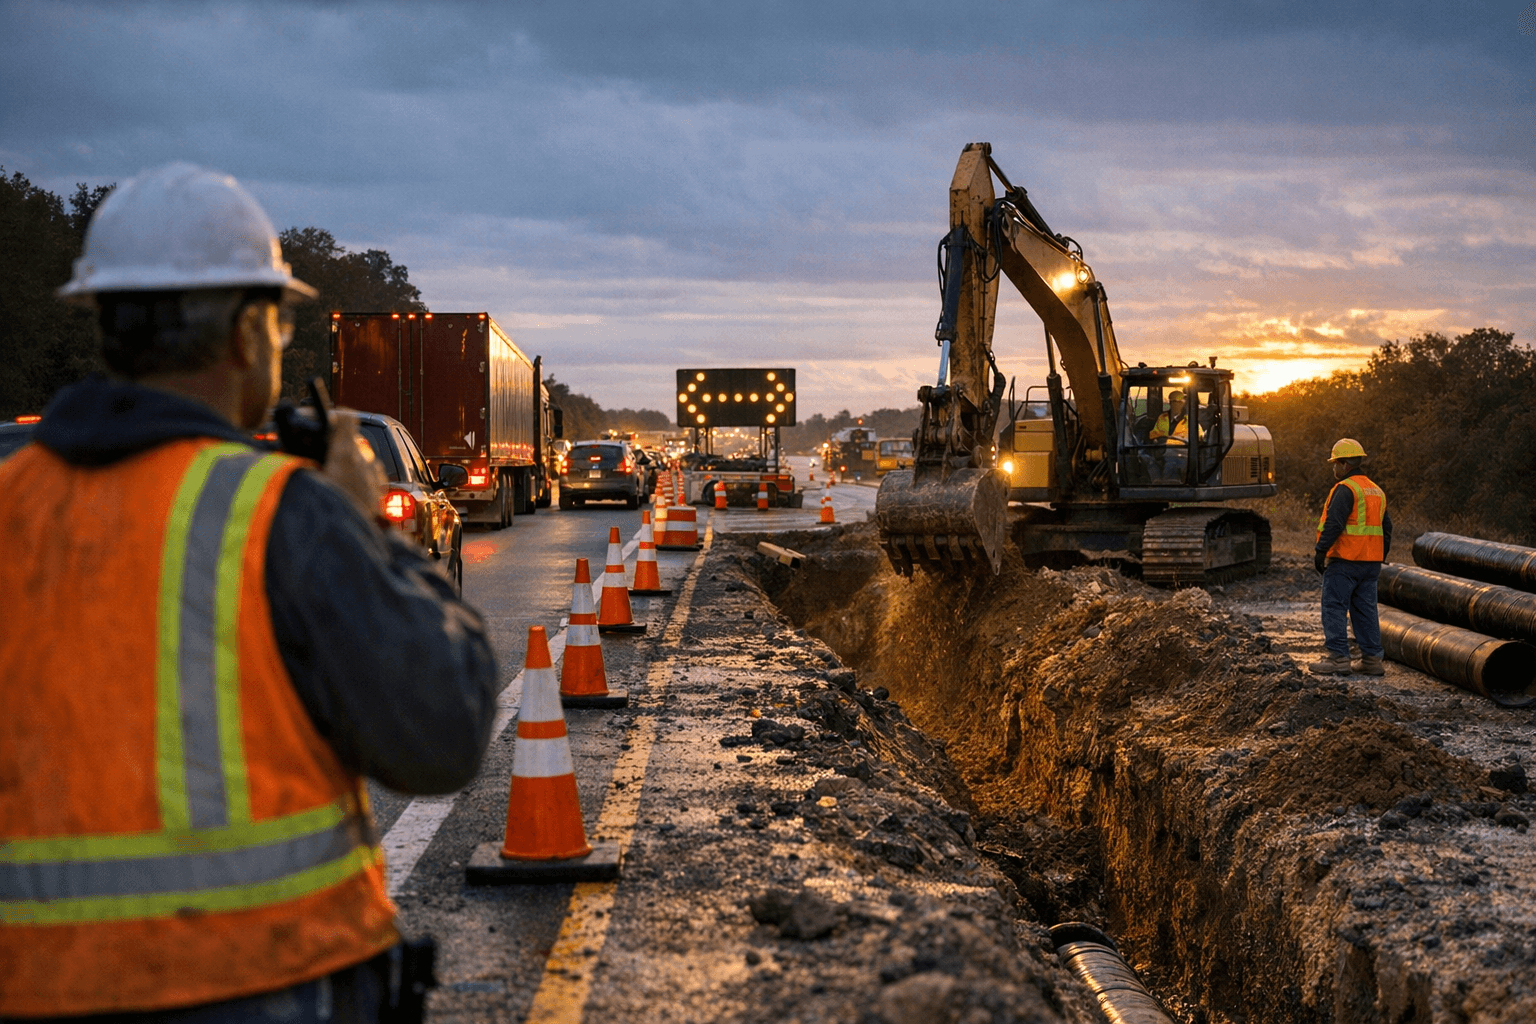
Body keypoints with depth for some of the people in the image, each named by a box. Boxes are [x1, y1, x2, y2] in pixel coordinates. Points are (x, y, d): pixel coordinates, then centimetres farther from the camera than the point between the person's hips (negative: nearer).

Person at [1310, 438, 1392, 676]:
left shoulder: (1345, 489, -12)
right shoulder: (1376, 491, 17)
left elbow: (1333, 524, -20)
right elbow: (1386, 529, 20)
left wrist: (1320, 551, -17)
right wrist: (1379, 558, 24)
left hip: (1344, 561, -8)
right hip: (1370, 563, 8)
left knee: (1335, 608, -4)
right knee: (1365, 610, 11)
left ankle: (1338, 658, -8)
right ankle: (1372, 659, 11)